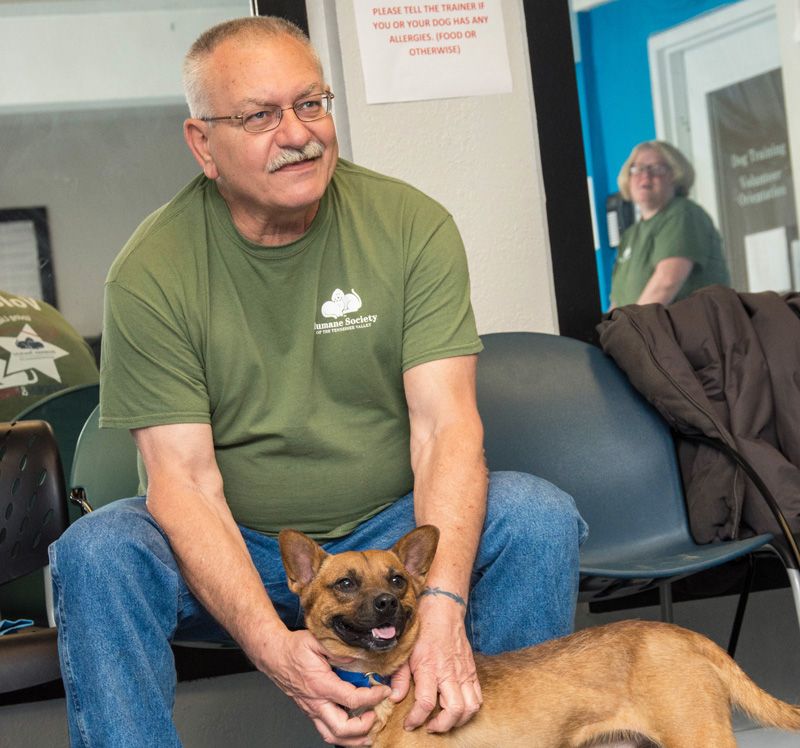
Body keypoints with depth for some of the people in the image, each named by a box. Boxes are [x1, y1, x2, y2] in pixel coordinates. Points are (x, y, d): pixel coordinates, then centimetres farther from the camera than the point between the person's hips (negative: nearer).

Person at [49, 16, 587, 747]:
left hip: (392, 531, 1)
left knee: (541, 517, -25)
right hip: (234, 550, -1)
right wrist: (274, 645, -33)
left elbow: (445, 424, -16)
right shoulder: (150, 272, -11)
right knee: (96, 554, -29)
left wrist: (443, 603, -34)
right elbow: (184, 479, -17)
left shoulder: (413, 226, -8)